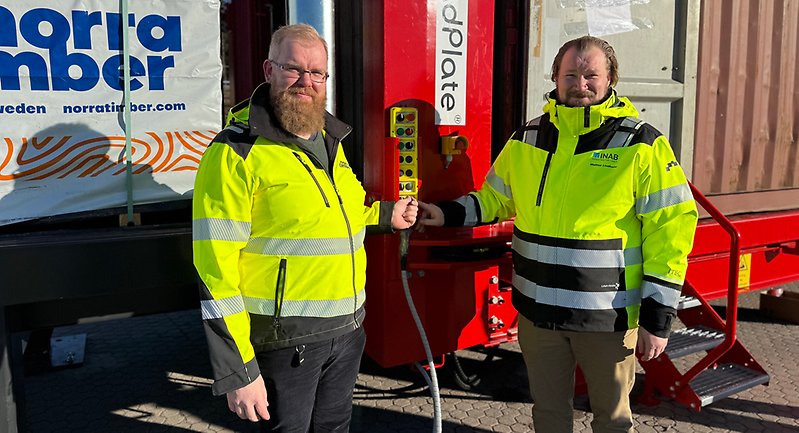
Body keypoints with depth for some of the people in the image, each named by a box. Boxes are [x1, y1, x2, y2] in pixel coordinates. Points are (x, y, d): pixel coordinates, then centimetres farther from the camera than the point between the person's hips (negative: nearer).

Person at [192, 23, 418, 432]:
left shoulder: (329, 141, 8)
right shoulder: (237, 152, -15)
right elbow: (215, 267, -18)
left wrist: (384, 215, 16)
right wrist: (237, 372, -19)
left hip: (347, 332, 7)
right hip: (286, 341, -7)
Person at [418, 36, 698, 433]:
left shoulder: (642, 146, -9)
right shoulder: (527, 139, 3)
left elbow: (670, 228, -10)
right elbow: (495, 199, 16)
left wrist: (658, 318, -12)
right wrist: (448, 214, -2)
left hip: (607, 316, -3)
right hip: (537, 310, 4)